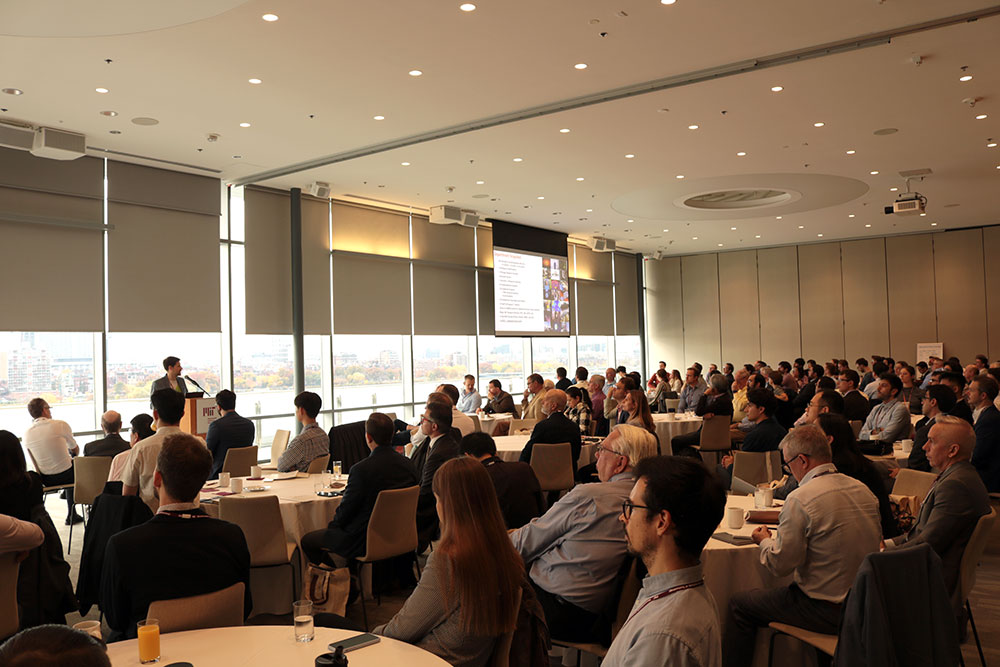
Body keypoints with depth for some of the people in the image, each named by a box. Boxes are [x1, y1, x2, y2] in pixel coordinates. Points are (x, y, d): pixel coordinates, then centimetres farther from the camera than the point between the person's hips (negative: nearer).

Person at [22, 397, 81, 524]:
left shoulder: (27, 433, -2)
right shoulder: (60, 424, -14)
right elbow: (76, 449, 1)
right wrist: (71, 452, 26)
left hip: (45, 480, 4)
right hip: (65, 475, -4)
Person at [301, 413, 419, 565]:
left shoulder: (361, 469, -25)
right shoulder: (409, 464, -6)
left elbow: (346, 509, -15)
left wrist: (332, 524, 8)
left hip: (365, 541, -7)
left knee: (307, 540, 9)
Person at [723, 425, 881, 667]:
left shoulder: (800, 500, -21)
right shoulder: (863, 490, 2)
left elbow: (780, 565, -18)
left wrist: (765, 541, 4)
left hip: (827, 611, -8)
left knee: (739, 604, 8)